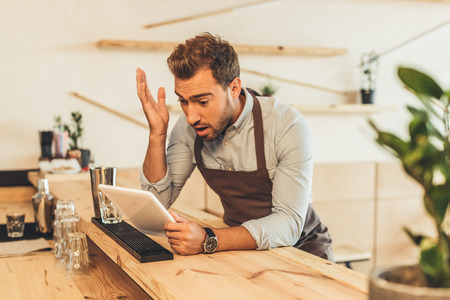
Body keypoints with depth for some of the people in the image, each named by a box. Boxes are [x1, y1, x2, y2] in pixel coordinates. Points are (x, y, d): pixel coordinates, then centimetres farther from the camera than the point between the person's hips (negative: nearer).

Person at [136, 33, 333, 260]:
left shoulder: (289, 126, -23)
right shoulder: (187, 128, -8)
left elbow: (289, 224, -27)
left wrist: (208, 241, -40)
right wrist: (157, 134, -18)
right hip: (242, 248, 3)